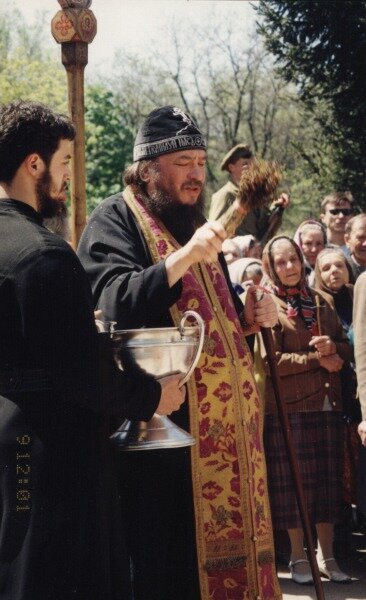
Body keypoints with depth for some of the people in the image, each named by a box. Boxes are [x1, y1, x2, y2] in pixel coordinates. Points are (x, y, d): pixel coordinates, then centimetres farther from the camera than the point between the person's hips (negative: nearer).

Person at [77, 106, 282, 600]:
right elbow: (114, 303, -21)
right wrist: (186, 257, -29)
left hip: (222, 424, 8)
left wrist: (247, 315, 7)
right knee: (169, 559, -7)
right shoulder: (116, 220, -4)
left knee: (220, 535, 8)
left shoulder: (193, 222, 20)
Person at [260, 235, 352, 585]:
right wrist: (318, 359, -12)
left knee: (327, 480, 8)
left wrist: (333, 348, -9)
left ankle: (327, 556, 17)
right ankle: (298, 557, 14)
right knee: (293, 481, 2)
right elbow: (269, 360, -12)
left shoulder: (321, 301, 13)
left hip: (326, 402, 5)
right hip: (287, 406, -5)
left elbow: (346, 349, 14)